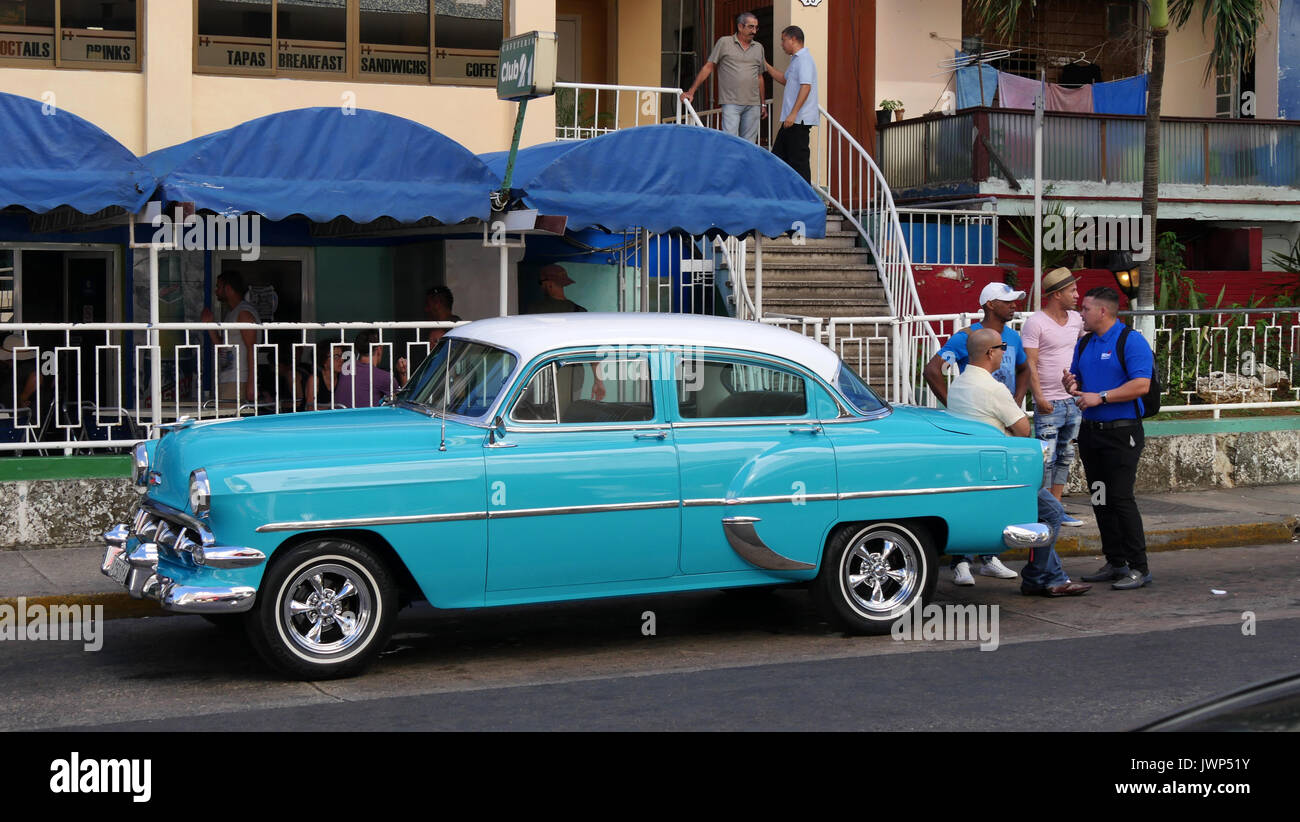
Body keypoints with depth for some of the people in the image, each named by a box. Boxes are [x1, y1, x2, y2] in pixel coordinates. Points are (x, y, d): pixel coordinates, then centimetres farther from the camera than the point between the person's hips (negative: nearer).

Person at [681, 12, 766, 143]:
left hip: (753, 105, 4)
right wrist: (691, 92, -3)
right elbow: (708, 68, 3)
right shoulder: (724, 42, 2)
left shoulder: (758, 47, 15)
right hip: (731, 103, -4)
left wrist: (763, 104, 19)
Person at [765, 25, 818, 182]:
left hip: (799, 121, -11)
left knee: (798, 161, -7)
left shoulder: (804, 59, -13)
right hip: (791, 120, 11)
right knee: (778, 156, 14)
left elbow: (806, 87, -24)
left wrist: (793, 113, -28)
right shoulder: (795, 59, 19)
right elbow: (784, 79, 36)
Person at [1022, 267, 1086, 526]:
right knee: (1047, 458, -7)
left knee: (1065, 456, 12)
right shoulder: (1035, 323, -10)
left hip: (1073, 400, 7)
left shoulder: (1076, 319, 9)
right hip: (1048, 404, -7)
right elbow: (1030, 364, -15)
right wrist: (1038, 397, -23)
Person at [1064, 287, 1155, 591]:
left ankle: (1139, 567, -6)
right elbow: (1079, 381, 24)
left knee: (1121, 498, -11)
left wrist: (1100, 397, -19)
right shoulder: (1084, 344, 15)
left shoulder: (1131, 341, -10)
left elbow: (1141, 385, -19)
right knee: (1100, 500, 9)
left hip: (1122, 432, -8)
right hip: (1090, 430, 8)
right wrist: (1071, 385, 0)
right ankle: (1115, 563, 18)